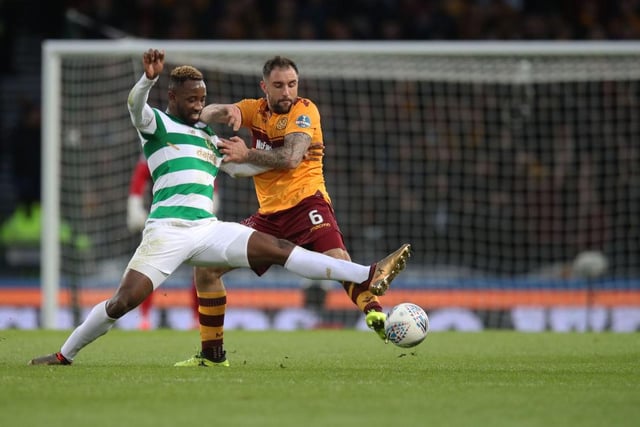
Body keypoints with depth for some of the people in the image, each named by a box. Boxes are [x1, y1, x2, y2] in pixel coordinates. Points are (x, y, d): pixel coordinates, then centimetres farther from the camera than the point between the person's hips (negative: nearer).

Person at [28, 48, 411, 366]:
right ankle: (65, 355, 5)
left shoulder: (207, 138, 24)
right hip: (167, 233, -5)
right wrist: (149, 79, -40)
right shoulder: (157, 123, 5)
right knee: (124, 302, -14)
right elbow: (135, 105, -19)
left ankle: (369, 276, -16)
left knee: (280, 250, -8)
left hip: (208, 230, 5)